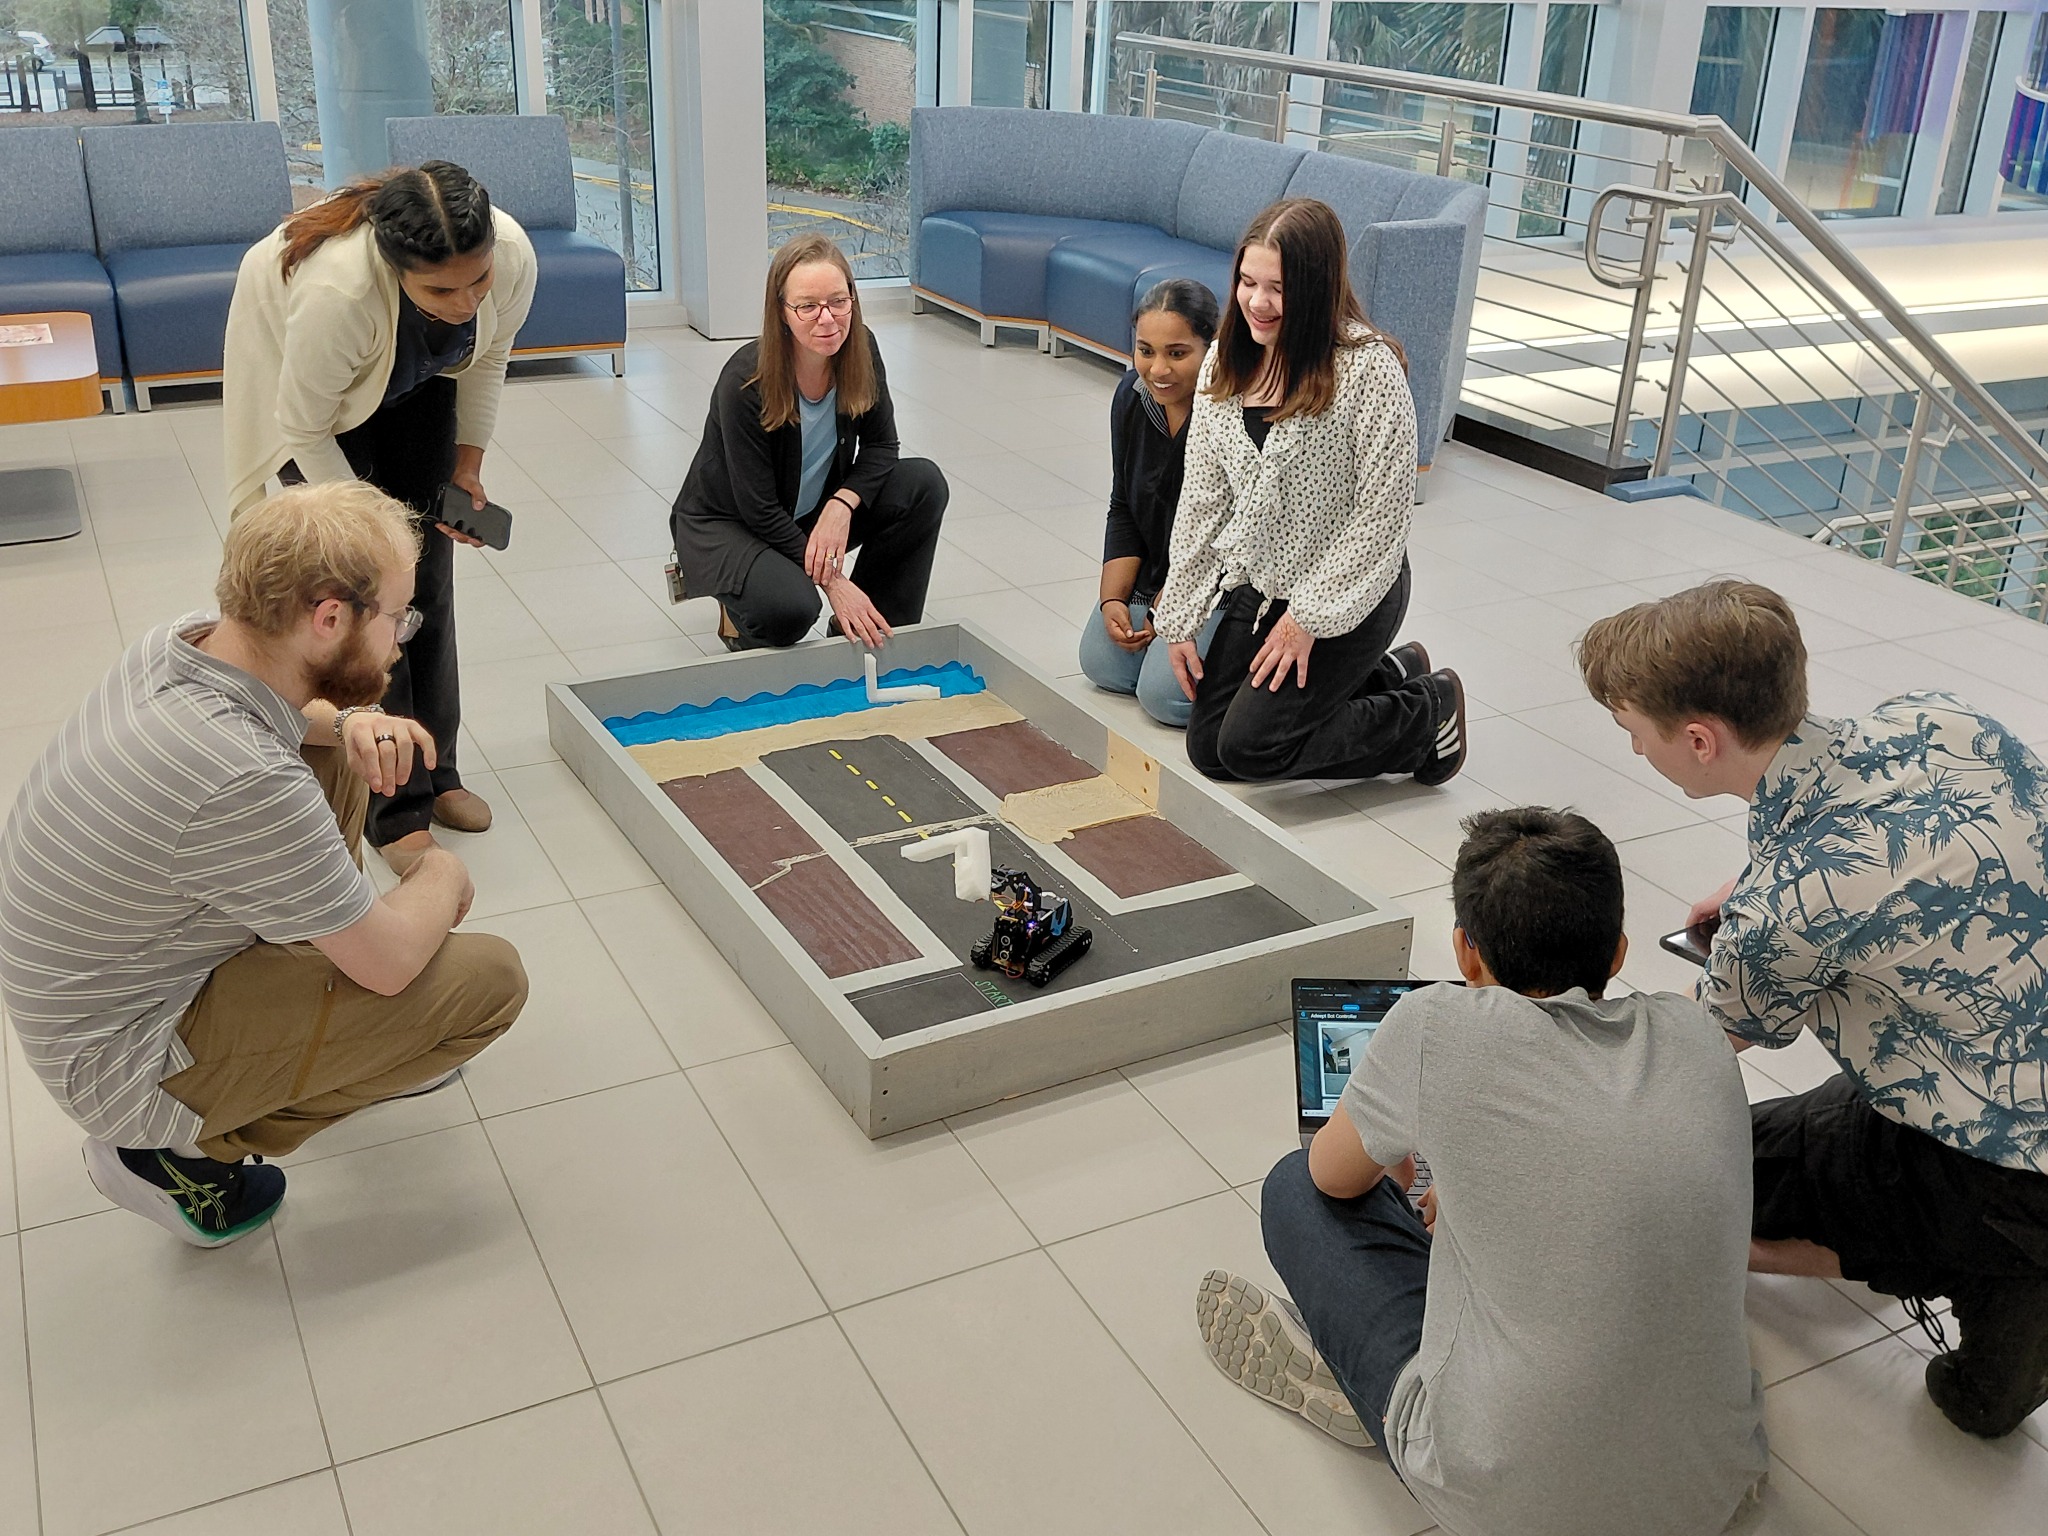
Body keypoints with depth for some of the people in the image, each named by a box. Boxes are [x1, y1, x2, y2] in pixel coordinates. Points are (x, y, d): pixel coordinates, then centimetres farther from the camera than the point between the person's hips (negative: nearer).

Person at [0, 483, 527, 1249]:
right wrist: (441, 877, -3)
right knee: (491, 977, -12)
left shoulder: (177, 642, -11)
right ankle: (191, 1154, -1)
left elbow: (272, 705, 16)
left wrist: (347, 721, -6)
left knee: (334, 760, 11)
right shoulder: (247, 785, -36)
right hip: (127, 1065, -9)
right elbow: (390, 963, -23)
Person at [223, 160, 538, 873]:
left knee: (428, 571, 3)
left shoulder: (512, 255, -31)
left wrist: (467, 463, -4)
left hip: (418, 380, 4)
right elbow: (305, 432, -27)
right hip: (314, 385, -4)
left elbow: (487, 357, -7)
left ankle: (435, 772, 18)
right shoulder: (335, 291, -45)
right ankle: (396, 808, 0)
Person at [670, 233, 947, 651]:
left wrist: (841, 506, -24)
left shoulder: (860, 350, -14)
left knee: (924, 483, -16)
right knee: (788, 609, -35)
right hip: (725, 523, -6)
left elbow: (881, 445, -4)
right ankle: (738, 613, 4)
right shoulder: (745, 382, -29)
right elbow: (758, 509, -25)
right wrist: (832, 582, -27)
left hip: (811, 514, 6)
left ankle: (881, 636, -3)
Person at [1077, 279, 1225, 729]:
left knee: (1165, 692, -18)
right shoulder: (1133, 396, -5)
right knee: (1103, 666, -2)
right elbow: (1124, 509, 4)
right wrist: (1113, 599, -7)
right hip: (1158, 570, 7)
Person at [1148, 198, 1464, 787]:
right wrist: (1178, 620, 2)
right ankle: (1385, 675, 24)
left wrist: (1308, 618, -18)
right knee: (1207, 748, 9)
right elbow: (1201, 499, 3)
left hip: (1347, 595, -7)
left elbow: (1380, 515, -20)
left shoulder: (1369, 368, -22)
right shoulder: (1227, 360, -2)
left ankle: (1429, 710, 9)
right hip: (1256, 584, 7)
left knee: (1248, 746, -12)